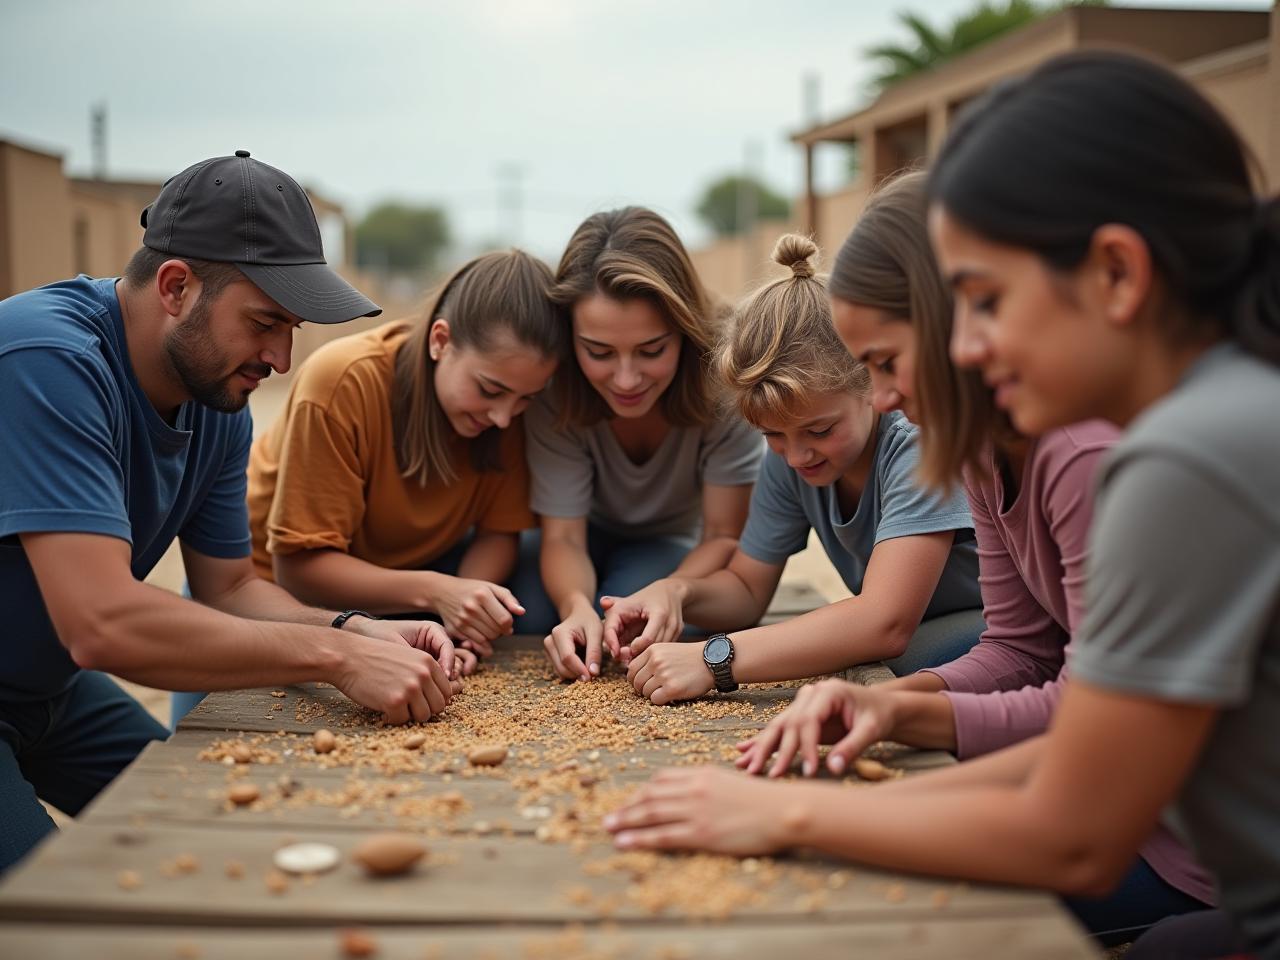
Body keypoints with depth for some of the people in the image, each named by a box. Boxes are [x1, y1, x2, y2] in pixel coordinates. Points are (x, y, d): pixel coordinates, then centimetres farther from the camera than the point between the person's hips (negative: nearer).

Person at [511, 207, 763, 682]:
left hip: (678, 547, -1)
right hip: (591, 540, 1)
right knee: (532, 615, -29)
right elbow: (562, 535, -23)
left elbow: (724, 536, -22)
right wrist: (576, 604, -47)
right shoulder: (552, 392, -27)